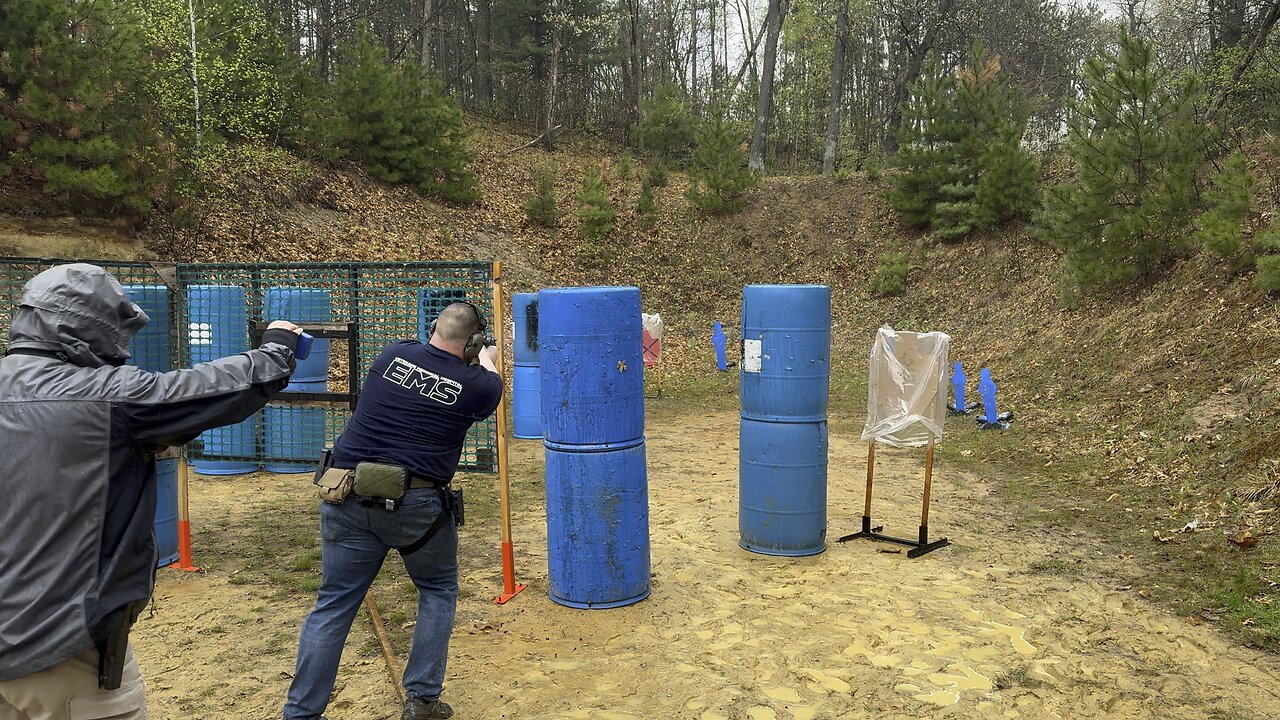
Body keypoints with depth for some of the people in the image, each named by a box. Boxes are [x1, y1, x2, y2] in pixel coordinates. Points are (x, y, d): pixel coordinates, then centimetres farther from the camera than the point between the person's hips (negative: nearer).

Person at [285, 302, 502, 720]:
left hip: (348, 499, 3)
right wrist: (488, 361, 44)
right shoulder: (476, 384, -2)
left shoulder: (394, 354, 6)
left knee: (333, 605, 12)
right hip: (415, 505, -3)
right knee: (438, 591, 20)